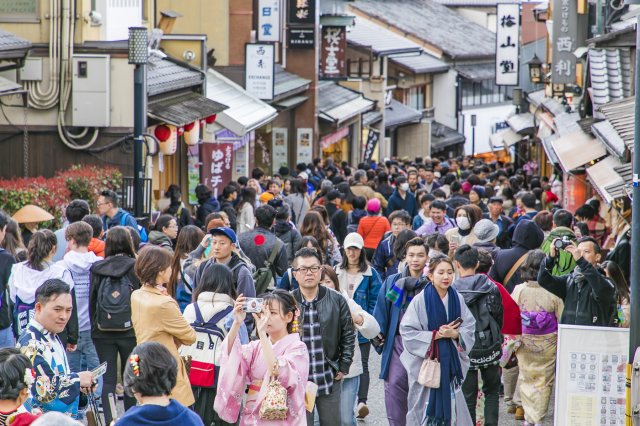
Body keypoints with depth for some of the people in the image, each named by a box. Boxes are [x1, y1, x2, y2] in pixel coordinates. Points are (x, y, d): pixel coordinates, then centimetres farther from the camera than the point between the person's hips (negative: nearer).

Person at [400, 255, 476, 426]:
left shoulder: (457, 299, 3)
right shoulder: (420, 301, -9)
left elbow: (470, 328, 5)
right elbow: (407, 332, -11)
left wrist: (454, 334, -14)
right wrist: (435, 335, -15)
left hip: (451, 361, 3)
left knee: (451, 404, 3)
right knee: (427, 405, 0)